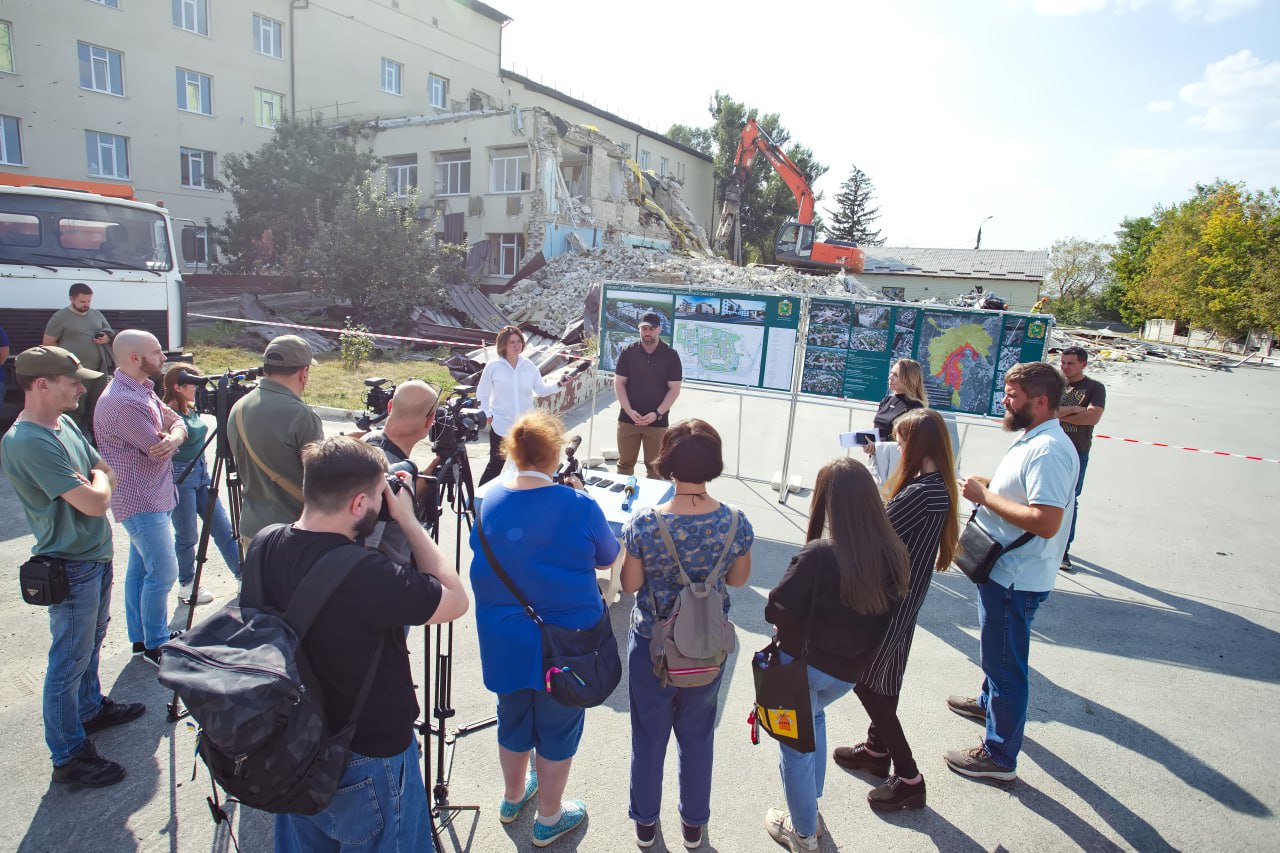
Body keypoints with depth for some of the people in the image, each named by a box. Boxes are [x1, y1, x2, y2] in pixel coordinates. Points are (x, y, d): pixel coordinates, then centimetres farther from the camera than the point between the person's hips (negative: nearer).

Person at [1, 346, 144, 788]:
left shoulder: (65, 423, 3)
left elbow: (107, 471, 10)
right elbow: (96, 501, -27)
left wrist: (91, 480, -11)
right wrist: (98, 478, -7)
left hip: (96, 553, 9)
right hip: (70, 567, -9)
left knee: (91, 639, 26)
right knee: (68, 661, 4)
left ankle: (91, 707, 46)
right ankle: (68, 757, 17)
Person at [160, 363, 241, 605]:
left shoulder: (193, 409, 7)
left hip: (201, 473, 8)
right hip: (180, 478, -7)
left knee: (223, 528, 8)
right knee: (187, 536, 6)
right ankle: (187, 586, 23)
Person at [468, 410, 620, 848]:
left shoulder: (490, 501, -8)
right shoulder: (578, 505, -20)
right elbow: (609, 557, -3)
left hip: (504, 642, 4)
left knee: (513, 720, 26)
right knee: (557, 730, 17)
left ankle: (513, 797, 49)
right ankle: (549, 819, 36)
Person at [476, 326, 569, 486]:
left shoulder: (529, 365, 0)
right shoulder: (493, 366, -7)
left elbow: (541, 389, -1)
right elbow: (482, 394, 0)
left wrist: (559, 384, -16)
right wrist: (488, 415, -7)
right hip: (501, 425, -3)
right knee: (496, 464, 4)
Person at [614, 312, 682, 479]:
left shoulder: (670, 356, -2)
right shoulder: (628, 353, 1)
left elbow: (674, 389, -3)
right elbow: (619, 383, 1)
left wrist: (657, 413, -13)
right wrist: (629, 411, -11)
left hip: (657, 421, -1)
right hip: (628, 419, 1)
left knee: (655, 466, 5)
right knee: (625, 463, 8)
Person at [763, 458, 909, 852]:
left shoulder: (819, 555, -29)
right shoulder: (893, 554, -11)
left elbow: (776, 610, -20)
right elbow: (886, 612, 3)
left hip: (802, 664, -6)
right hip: (849, 671, 6)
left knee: (796, 744, 17)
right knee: (813, 716, 34)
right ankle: (811, 803, 48)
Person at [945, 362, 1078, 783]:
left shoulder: (1049, 450, -26)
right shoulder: (1031, 440, 8)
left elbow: (1046, 522, -33)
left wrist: (985, 496, -25)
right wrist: (988, 485, 5)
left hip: (1017, 579, -10)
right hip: (1003, 569, 11)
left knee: (1005, 662, 3)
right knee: (995, 650, 30)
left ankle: (999, 756, 18)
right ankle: (989, 700, 53)